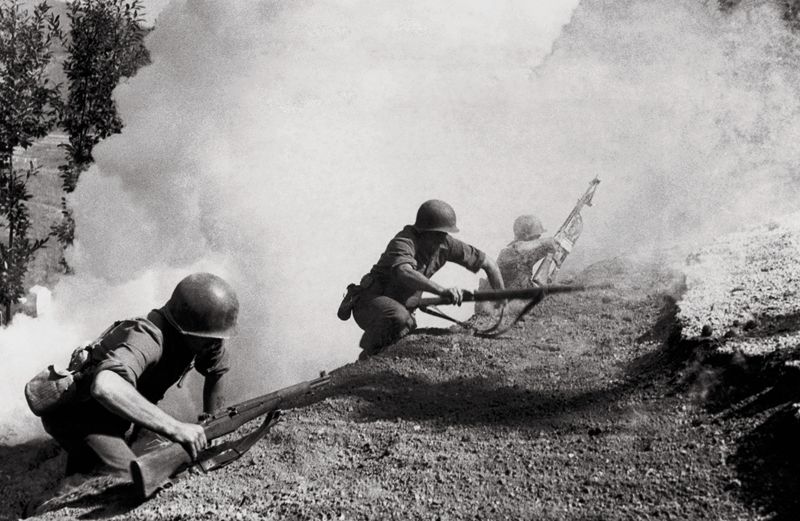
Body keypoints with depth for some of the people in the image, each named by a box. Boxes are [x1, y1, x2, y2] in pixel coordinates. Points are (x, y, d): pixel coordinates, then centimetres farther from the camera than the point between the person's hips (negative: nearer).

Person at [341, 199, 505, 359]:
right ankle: (369, 357, -13)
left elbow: (488, 263, 2)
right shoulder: (404, 242, -26)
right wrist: (442, 290, -59)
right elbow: (404, 272, -48)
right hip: (369, 303, -7)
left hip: (401, 306, 7)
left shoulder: (445, 244, -7)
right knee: (398, 317, -37)